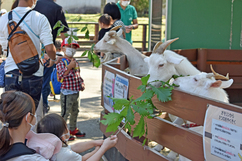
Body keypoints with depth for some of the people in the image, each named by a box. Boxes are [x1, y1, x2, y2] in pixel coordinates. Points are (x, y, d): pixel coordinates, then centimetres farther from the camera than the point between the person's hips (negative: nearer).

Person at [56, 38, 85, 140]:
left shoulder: (75, 62, 14)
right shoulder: (61, 62, -11)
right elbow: (61, 75, -24)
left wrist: (81, 84, 8)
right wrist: (69, 67, -29)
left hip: (76, 92, 8)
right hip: (67, 92, -8)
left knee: (75, 111, 19)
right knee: (65, 112, -3)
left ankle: (73, 129, 34)